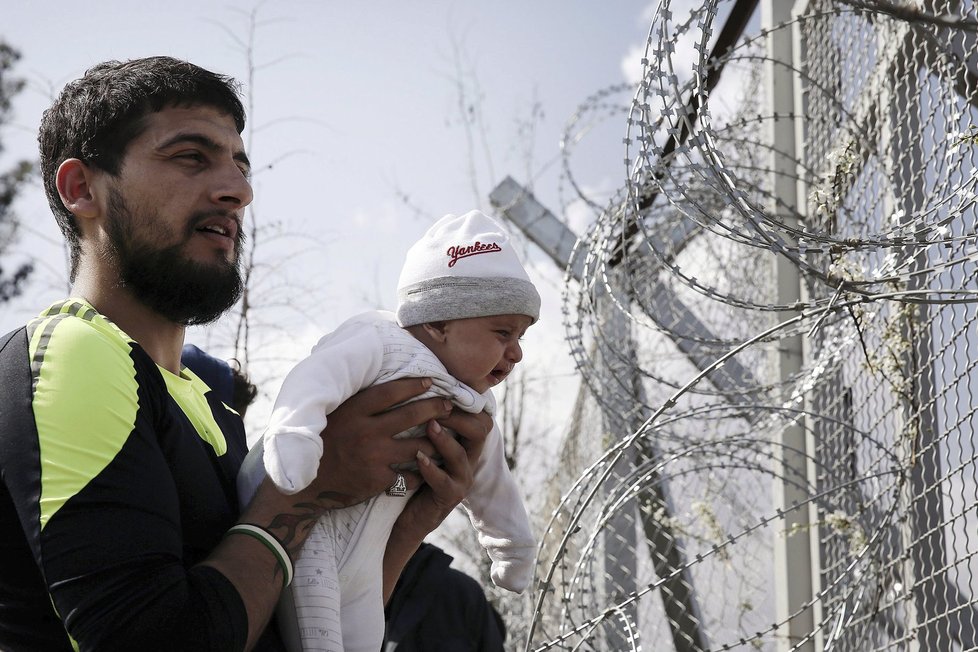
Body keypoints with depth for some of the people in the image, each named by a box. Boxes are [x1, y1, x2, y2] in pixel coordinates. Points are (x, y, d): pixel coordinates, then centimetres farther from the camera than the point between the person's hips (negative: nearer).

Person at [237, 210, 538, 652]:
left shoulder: (472, 415, 17)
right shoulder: (382, 343, -11)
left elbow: (491, 488, 34)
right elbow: (318, 376, -31)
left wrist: (515, 557, 44)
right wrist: (294, 433, -49)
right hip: (299, 516, -8)